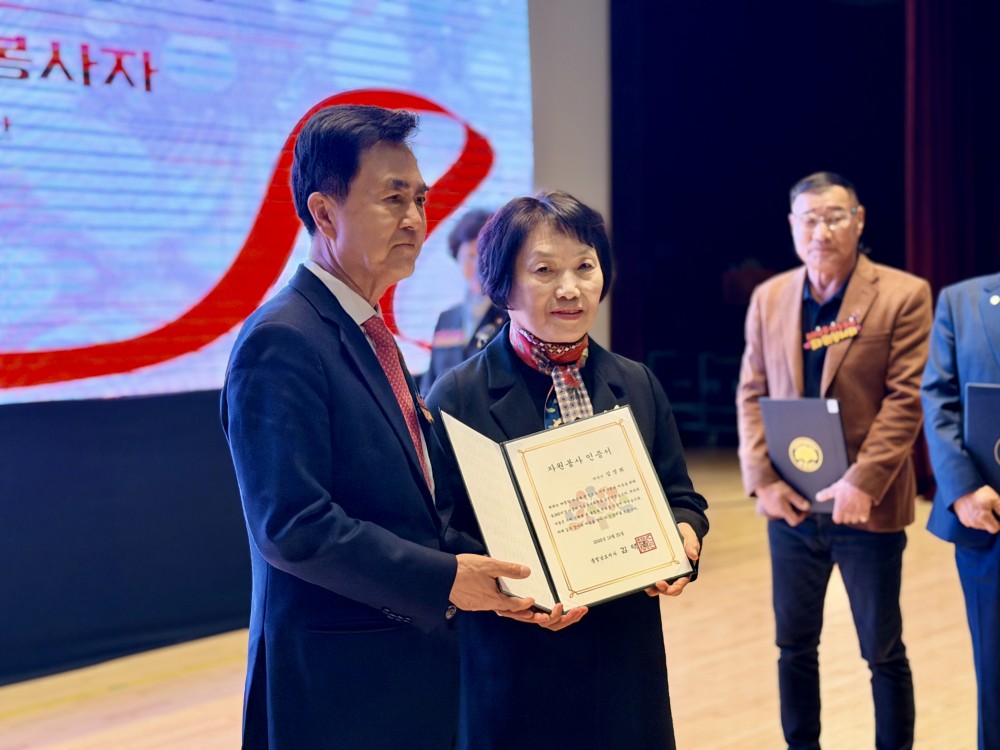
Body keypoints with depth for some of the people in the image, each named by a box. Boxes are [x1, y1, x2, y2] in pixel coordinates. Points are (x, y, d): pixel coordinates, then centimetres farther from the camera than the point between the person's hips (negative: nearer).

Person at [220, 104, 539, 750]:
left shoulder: (371, 335, 14)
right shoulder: (282, 341, -16)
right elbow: (292, 525, -23)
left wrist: (486, 567, 5)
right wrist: (445, 579, -20)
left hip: (416, 667, 9)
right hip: (340, 691, -9)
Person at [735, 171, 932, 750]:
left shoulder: (904, 295, -6)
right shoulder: (768, 299, 7)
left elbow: (906, 397, -11)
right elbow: (752, 393, 7)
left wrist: (862, 482, -19)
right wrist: (762, 479, -5)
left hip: (867, 506, -4)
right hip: (791, 504, 4)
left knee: (883, 652, 7)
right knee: (794, 645, 14)